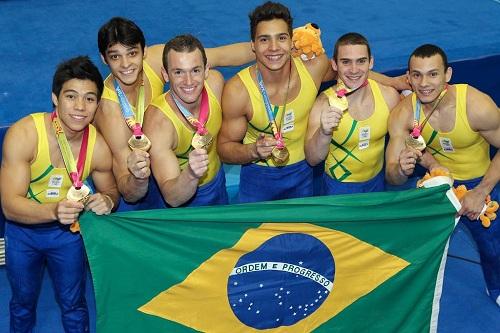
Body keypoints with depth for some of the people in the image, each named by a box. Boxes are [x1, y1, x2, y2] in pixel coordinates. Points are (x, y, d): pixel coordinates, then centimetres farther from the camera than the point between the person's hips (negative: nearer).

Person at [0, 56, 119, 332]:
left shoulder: (99, 148, -20)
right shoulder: (23, 134, -28)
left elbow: (110, 191, 0)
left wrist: (106, 201, -26)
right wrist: (53, 211, -49)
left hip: (68, 231, 1)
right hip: (22, 229, -1)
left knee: (73, 305, 15)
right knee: (23, 303, 21)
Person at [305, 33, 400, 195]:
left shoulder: (389, 96, -14)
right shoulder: (324, 103, -23)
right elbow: (312, 160, -26)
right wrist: (324, 132, -43)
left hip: (377, 181, 3)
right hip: (338, 187, -3)